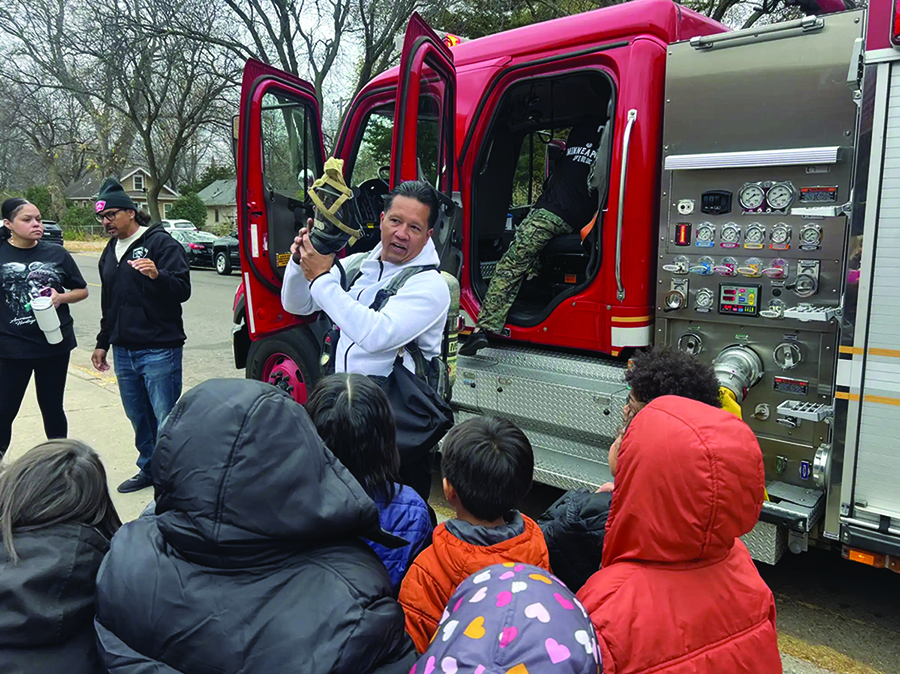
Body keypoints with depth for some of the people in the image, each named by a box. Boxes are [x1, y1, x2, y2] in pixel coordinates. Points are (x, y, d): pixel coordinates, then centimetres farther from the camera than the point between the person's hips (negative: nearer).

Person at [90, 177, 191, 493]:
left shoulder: (160, 242, -7)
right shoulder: (110, 251, 18)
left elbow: (183, 290, -16)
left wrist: (157, 275, -35)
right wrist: (103, 342, 26)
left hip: (159, 349, -8)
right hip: (124, 350, 8)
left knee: (166, 418, -4)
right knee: (138, 416, 16)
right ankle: (149, 469, 31)